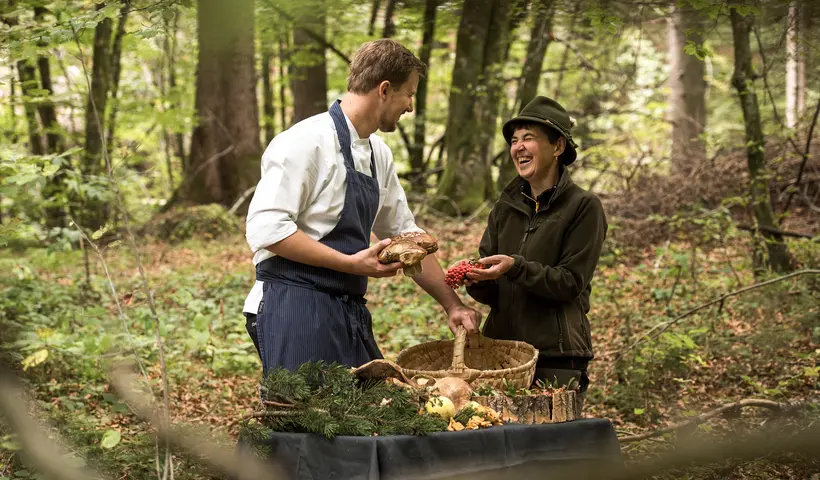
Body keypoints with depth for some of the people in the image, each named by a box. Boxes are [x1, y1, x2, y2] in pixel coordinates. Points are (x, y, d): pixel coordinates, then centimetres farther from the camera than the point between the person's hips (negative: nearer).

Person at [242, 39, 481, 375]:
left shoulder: (378, 154, 14)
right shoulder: (307, 142, -12)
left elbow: (405, 234, 22)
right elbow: (266, 228, -19)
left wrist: (451, 304, 17)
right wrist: (351, 263, -19)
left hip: (350, 312, 8)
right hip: (295, 309, -8)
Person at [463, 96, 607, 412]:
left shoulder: (583, 207, -5)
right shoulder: (505, 207, 11)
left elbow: (572, 282, -11)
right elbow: (491, 292, 9)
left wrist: (515, 267, -23)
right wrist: (476, 281, -14)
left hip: (557, 357, -5)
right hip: (501, 346, 5)